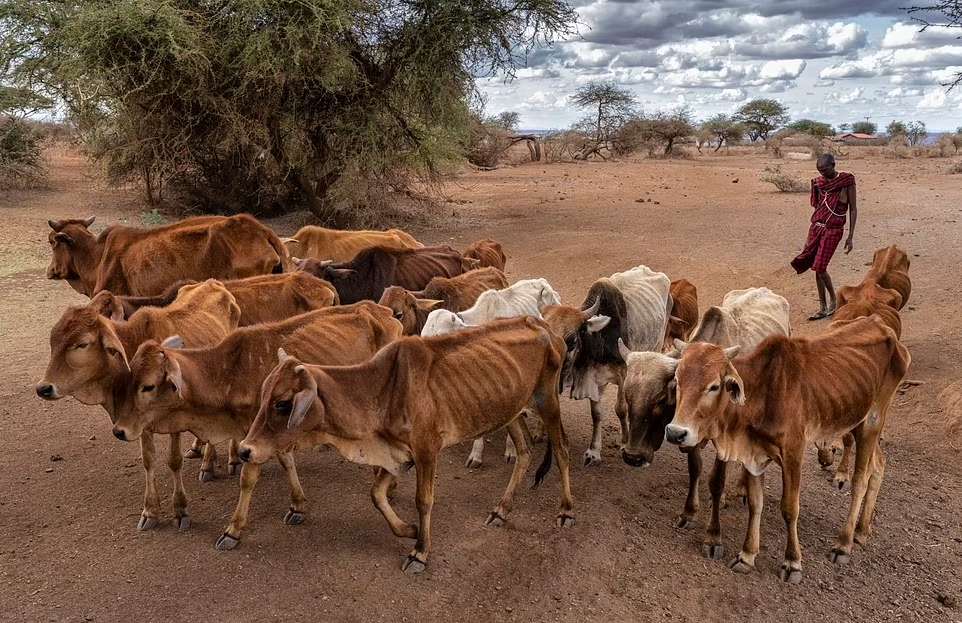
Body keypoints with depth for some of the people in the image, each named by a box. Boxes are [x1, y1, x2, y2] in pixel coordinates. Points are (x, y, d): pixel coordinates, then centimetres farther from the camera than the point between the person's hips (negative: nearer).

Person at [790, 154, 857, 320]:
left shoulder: (847, 180, -5)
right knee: (817, 268, 5)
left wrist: (850, 237, -5)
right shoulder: (819, 182, 7)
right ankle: (823, 308, 14)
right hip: (815, 227, 5)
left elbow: (853, 209, -2)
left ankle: (833, 300, 13)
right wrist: (809, 237, 16)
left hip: (833, 230, -5)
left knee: (820, 268, -10)